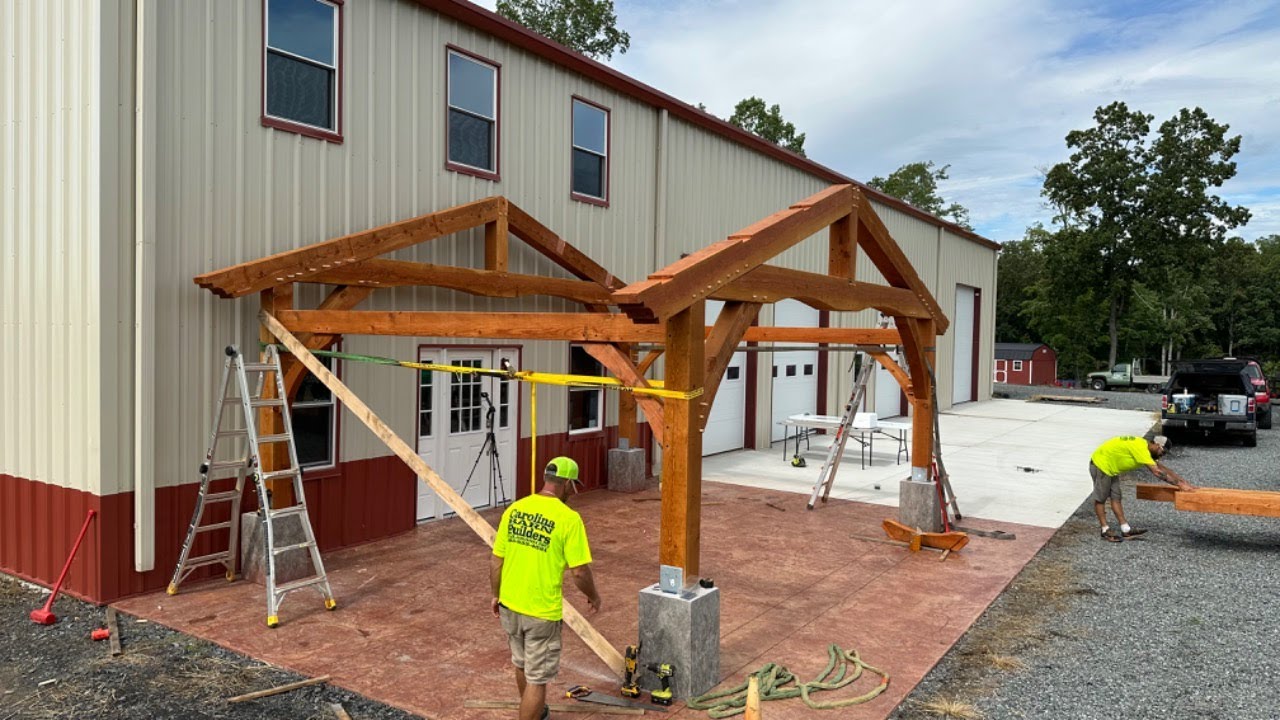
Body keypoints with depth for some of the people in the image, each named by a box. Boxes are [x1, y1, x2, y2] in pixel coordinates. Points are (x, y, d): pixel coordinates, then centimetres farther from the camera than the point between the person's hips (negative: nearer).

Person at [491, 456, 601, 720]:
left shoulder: (514, 509, -2)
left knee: (522, 665, 27)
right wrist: (593, 597, 2)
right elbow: (580, 572, -17)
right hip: (541, 612, -7)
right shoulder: (568, 518, -18)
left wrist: (496, 595, 18)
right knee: (538, 678, 8)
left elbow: (495, 562, 3)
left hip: (509, 605, 7)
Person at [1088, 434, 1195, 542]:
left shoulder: (1146, 448, 5)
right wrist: (1179, 484, -25)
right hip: (1100, 464, -10)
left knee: (1116, 497, 6)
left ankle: (1126, 530, 6)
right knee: (1100, 499, -2)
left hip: (1110, 468, 10)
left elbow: (1163, 468, 9)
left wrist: (1185, 483, 6)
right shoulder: (1140, 448, -25)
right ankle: (1105, 531, 3)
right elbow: (1157, 472, -28)